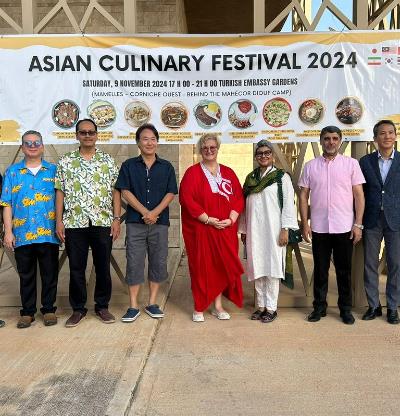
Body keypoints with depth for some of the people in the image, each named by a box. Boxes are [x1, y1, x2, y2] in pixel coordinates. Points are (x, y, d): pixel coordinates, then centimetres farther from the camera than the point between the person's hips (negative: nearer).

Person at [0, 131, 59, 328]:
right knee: (26, 276, 11)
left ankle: (49, 309, 22)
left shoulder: (54, 170, 7)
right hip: (22, 235, 1)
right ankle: (27, 312, 24)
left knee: (49, 274, 7)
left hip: (49, 234, 0)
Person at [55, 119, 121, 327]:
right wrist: (59, 221, 0)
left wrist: (116, 219, -3)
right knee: (76, 268, 8)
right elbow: (60, 192, 6)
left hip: (103, 223, 0)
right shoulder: (65, 161, 7)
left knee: (103, 267, 7)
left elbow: (115, 192, 4)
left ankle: (102, 306, 23)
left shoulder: (108, 161, 6)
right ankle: (78, 309, 22)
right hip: (74, 223, 1)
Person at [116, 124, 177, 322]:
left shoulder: (166, 167, 8)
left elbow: (171, 193, 0)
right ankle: (133, 306, 10)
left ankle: (152, 303, 19)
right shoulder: (129, 165, 6)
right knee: (134, 262, 0)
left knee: (158, 262, 6)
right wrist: (145, 212, -12)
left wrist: (155, 212, -14)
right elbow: (125, 192, -2)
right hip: (135, 222, -1)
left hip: (160, 222, 1)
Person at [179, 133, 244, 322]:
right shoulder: (193, 172, -1)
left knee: (223, 266, 7)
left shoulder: (228, 173, 11)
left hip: (226, 230, 4)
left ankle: (218, 306, 21)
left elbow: (239, 198, 7)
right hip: (200, 230, -4)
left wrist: (230, 219, -8)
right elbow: (187, 199, -11)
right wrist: (208, 219, -16)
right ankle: (199, 308, 14)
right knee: (202, 266, 2)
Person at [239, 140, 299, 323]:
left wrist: (285, 229, -13)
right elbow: (245, 205, 13)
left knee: (272, 267, 0)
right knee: (257, 267, 8)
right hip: (254, 230, 4)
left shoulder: (282, 177, -2)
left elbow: (288, 204, -6)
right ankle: (261, 305, 19)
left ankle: (271, 307, 10)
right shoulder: (250, 178, 11)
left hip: (273, 230, -4)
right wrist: (243, 229, 12)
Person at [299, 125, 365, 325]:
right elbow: (303, 196, 5)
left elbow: (359, 195, 0)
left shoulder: (351, 164, 1)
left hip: (344, 228, -1)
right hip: (319, 228, 1)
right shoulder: (310, 166, 4)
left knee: (344, 270, 9)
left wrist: (358, 224, -6)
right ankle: (319, 307, 23)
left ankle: (345, 309, 23)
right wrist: (304, 223, -1)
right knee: (320, 270, 10)